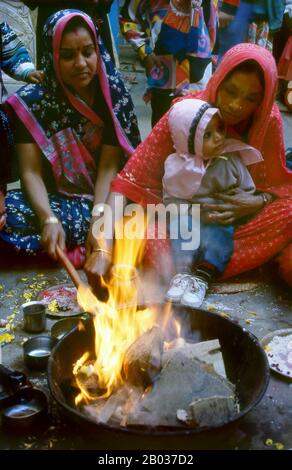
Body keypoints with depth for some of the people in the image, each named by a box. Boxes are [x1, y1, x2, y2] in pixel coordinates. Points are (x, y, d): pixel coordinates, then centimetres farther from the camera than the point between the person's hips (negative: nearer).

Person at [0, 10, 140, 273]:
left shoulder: (113, 95, -4)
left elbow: (109, 167, -11)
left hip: (105, 201, 0)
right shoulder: (32, 102, -6)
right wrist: (49, 219, -32)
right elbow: (31, 172, -13)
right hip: (55, 202, 0)